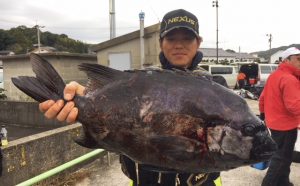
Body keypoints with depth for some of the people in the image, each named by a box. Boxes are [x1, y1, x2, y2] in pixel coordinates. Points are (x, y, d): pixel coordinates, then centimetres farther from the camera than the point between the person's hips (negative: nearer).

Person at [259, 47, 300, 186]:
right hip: (285, 125, -10)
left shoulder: (274, 75, 9)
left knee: (281, 155, 23)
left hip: (274, 122, 10)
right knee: (282, 158, 4)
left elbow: (263, 97, 15)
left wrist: (263, 113, 23)